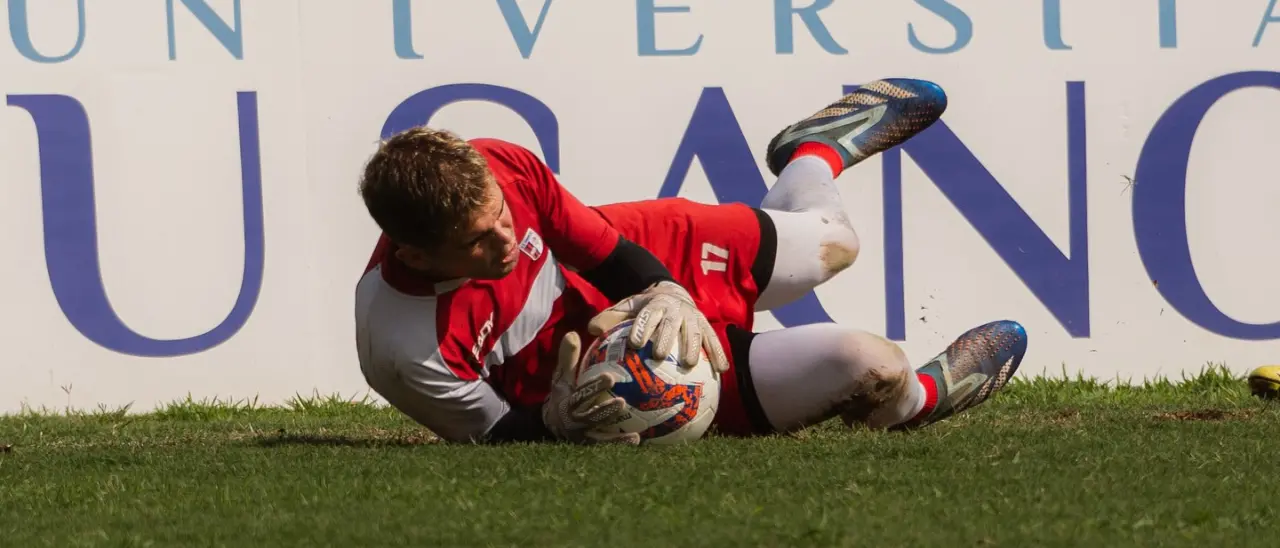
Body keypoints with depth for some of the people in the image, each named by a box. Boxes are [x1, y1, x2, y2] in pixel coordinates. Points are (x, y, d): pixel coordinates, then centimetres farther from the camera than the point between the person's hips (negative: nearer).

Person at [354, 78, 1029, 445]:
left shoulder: (494, 167, -29)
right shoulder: (408, 350, -40)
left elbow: (601, 244, -14)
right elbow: (503, 436, -21)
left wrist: (665, 294, -33)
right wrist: (561, 422, -42)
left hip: (633, 268, 5)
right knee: (871, 366, -11)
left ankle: (817, 147, 62)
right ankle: (914, 400, 30)